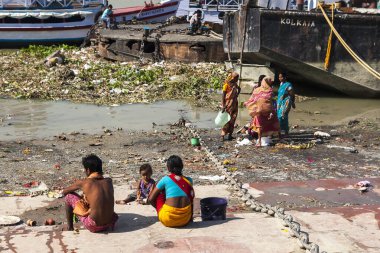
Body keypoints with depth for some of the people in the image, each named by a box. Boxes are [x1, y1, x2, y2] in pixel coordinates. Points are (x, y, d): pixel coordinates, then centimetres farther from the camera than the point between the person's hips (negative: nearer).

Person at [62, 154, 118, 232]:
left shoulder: (83, 183, -8)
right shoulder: (109, 181, 2)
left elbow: (64, 192, 11)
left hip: (93, 227, -4)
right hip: (109, 225, 4)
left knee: (68, 196, 11)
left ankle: (69, 226, 23)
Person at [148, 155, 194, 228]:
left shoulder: (165, 179, 2)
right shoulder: (189, 180, 10)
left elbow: (151, 199, 6)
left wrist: (159, 208, 23)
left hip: (168, 221, -3)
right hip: (185, 220, 3)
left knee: (158, 194, 19)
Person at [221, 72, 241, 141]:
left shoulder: (234, 84, 8)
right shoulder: (227, 84, -12)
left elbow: (239, 88, 30)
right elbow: (223, 95, -14)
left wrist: (237, 94, 11)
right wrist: (223, 106, -19)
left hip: (234, 103, 7)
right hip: (228, 103, -7)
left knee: (232, 120, 6)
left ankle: (230, 134, 12)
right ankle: (223, 135, -3)